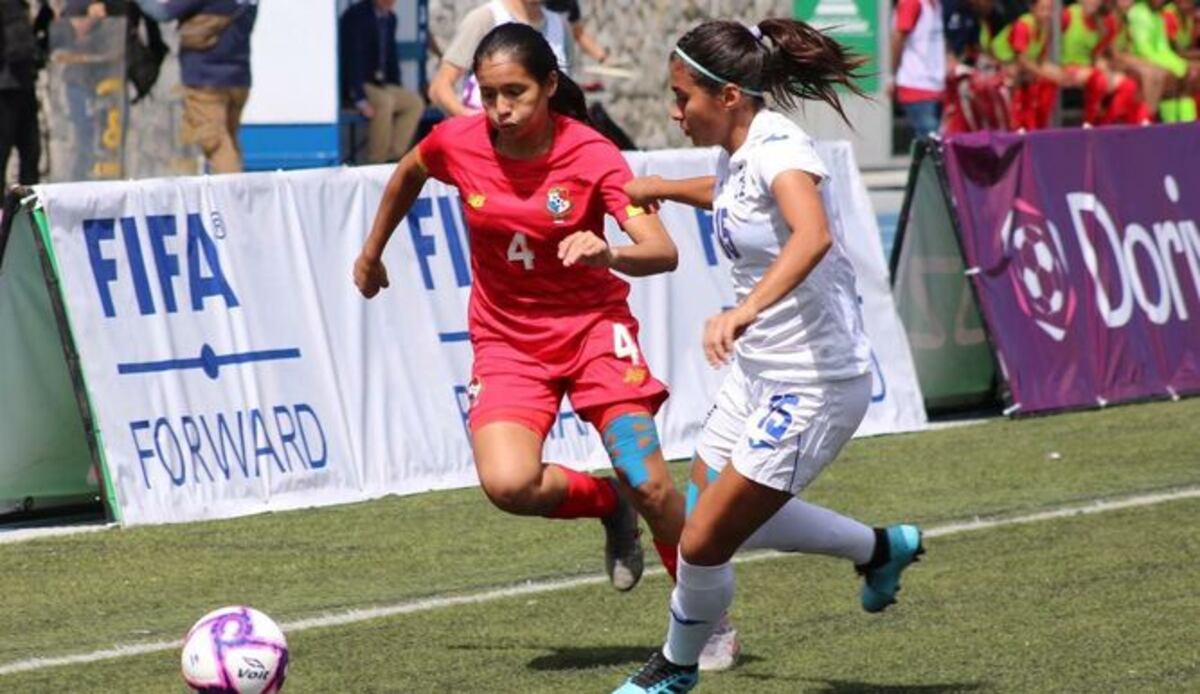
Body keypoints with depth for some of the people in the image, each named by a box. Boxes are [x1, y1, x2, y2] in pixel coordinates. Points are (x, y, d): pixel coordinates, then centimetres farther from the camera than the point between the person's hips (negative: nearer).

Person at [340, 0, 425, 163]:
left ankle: (394, 156, -11)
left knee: (415, 102, -9)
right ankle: (377, 162, -25)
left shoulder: (389, 18, 8)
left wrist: (398, 92, 5)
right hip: (354, 86, -8)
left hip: (379, 84, 8)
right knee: (385, 102, -32)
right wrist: (360, 98, -30)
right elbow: (352, 58, -22)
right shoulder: (356, 16, -15)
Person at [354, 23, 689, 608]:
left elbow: (663, 251, -27)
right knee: (507, 484, -24)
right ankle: (608, 503, 9)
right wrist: (372, 252, 26)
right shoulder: (456, 143, -10)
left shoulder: (590, 155, -18)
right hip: (506, 338, 2)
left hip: (592, 325, -2)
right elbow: (408, 173, 16)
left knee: (648, 485, -14)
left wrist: (609, 255, -47)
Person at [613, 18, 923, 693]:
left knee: (704, 543, -3)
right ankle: (880, 548, 39)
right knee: (720, 512, 23)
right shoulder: (738, 152, 3)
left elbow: (812, 236, -45)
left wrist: (746, 309, -57)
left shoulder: (777, 146, -24)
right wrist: (663, 188, 32)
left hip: (814, 386, -10)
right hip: (759, 371, 10)